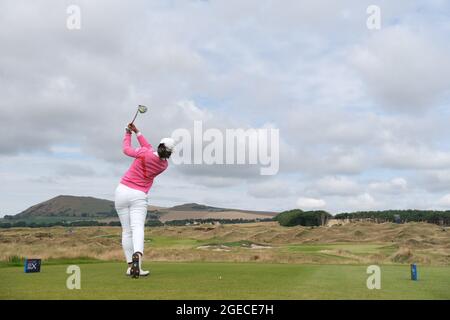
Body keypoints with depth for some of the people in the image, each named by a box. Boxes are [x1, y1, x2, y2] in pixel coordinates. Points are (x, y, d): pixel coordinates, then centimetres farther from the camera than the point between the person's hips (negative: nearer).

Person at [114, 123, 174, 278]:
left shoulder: (143, 153, -10)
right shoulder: (164, 165, 2)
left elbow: (127, 149, 8)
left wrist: (128, 134, 24)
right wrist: (137, 132, 19)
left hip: (122, 191, 0)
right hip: (139, 196, 0)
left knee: (126, 231, 6)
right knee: (137, 228, -14)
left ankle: (131, 266, 4)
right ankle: (137, 256, -42)